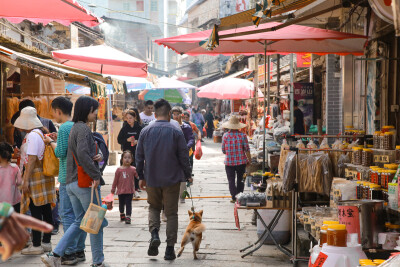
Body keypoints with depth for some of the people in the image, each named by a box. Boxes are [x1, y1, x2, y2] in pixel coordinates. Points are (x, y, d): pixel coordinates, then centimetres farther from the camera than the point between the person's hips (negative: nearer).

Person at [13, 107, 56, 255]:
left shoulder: (32, 135, -14)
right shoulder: (42, 133, 14)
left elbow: (32, 159, -19)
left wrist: (26, 181, -18)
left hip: (35, 176, -9)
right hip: (45, 175, 10)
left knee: (35, 211, -5)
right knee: (46, 210, 11)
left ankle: (36, 245, -2)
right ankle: (46, 242, 18)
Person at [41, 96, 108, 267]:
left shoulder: (75, 128, 19)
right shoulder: (83, 128, -12)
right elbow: (82, 154, -25)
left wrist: (98, 156, 0)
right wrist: (96, 175, -20)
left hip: (72, 183, 9)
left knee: (80, 221, 14)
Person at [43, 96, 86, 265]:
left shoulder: (64, 128, -12)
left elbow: (61, 153, -16)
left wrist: (52, 142, 1)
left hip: (68, 178, -8)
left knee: (67, 214, -4)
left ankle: (70, 253, -3)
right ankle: (79, 250, 17)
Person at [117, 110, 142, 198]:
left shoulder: (139, 128, 0)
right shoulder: (124, 128, 3)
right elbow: (119, 140, 1)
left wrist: (137, 141, -16)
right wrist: (127, 140, -16)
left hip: (136, 152, 0)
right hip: (127, 151, 0)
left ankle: (135, 189, 7)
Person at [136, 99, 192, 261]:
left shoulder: (145, 131, -1)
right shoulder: (176, 132, -8)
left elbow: (139, 156, 5)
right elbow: (184, 156, -6)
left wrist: (141, 176, 15)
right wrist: (187, 175, 9)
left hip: (151, 179, 2)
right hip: (172, 179, -2)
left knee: (154, 207, 22)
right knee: (171, 213, 8)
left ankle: (154, 233, -3)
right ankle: (170, 249, 8)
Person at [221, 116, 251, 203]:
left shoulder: (225, 136, -6)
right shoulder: (242, 135, -8)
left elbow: (223, 150, 1)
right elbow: (247, 149, -5)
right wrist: (249, 159, 7)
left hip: (229, 162, -1)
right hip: (241, 162, 1)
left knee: (231, 180, 6)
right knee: (240, 179, 15)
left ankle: (234, 197, -1)